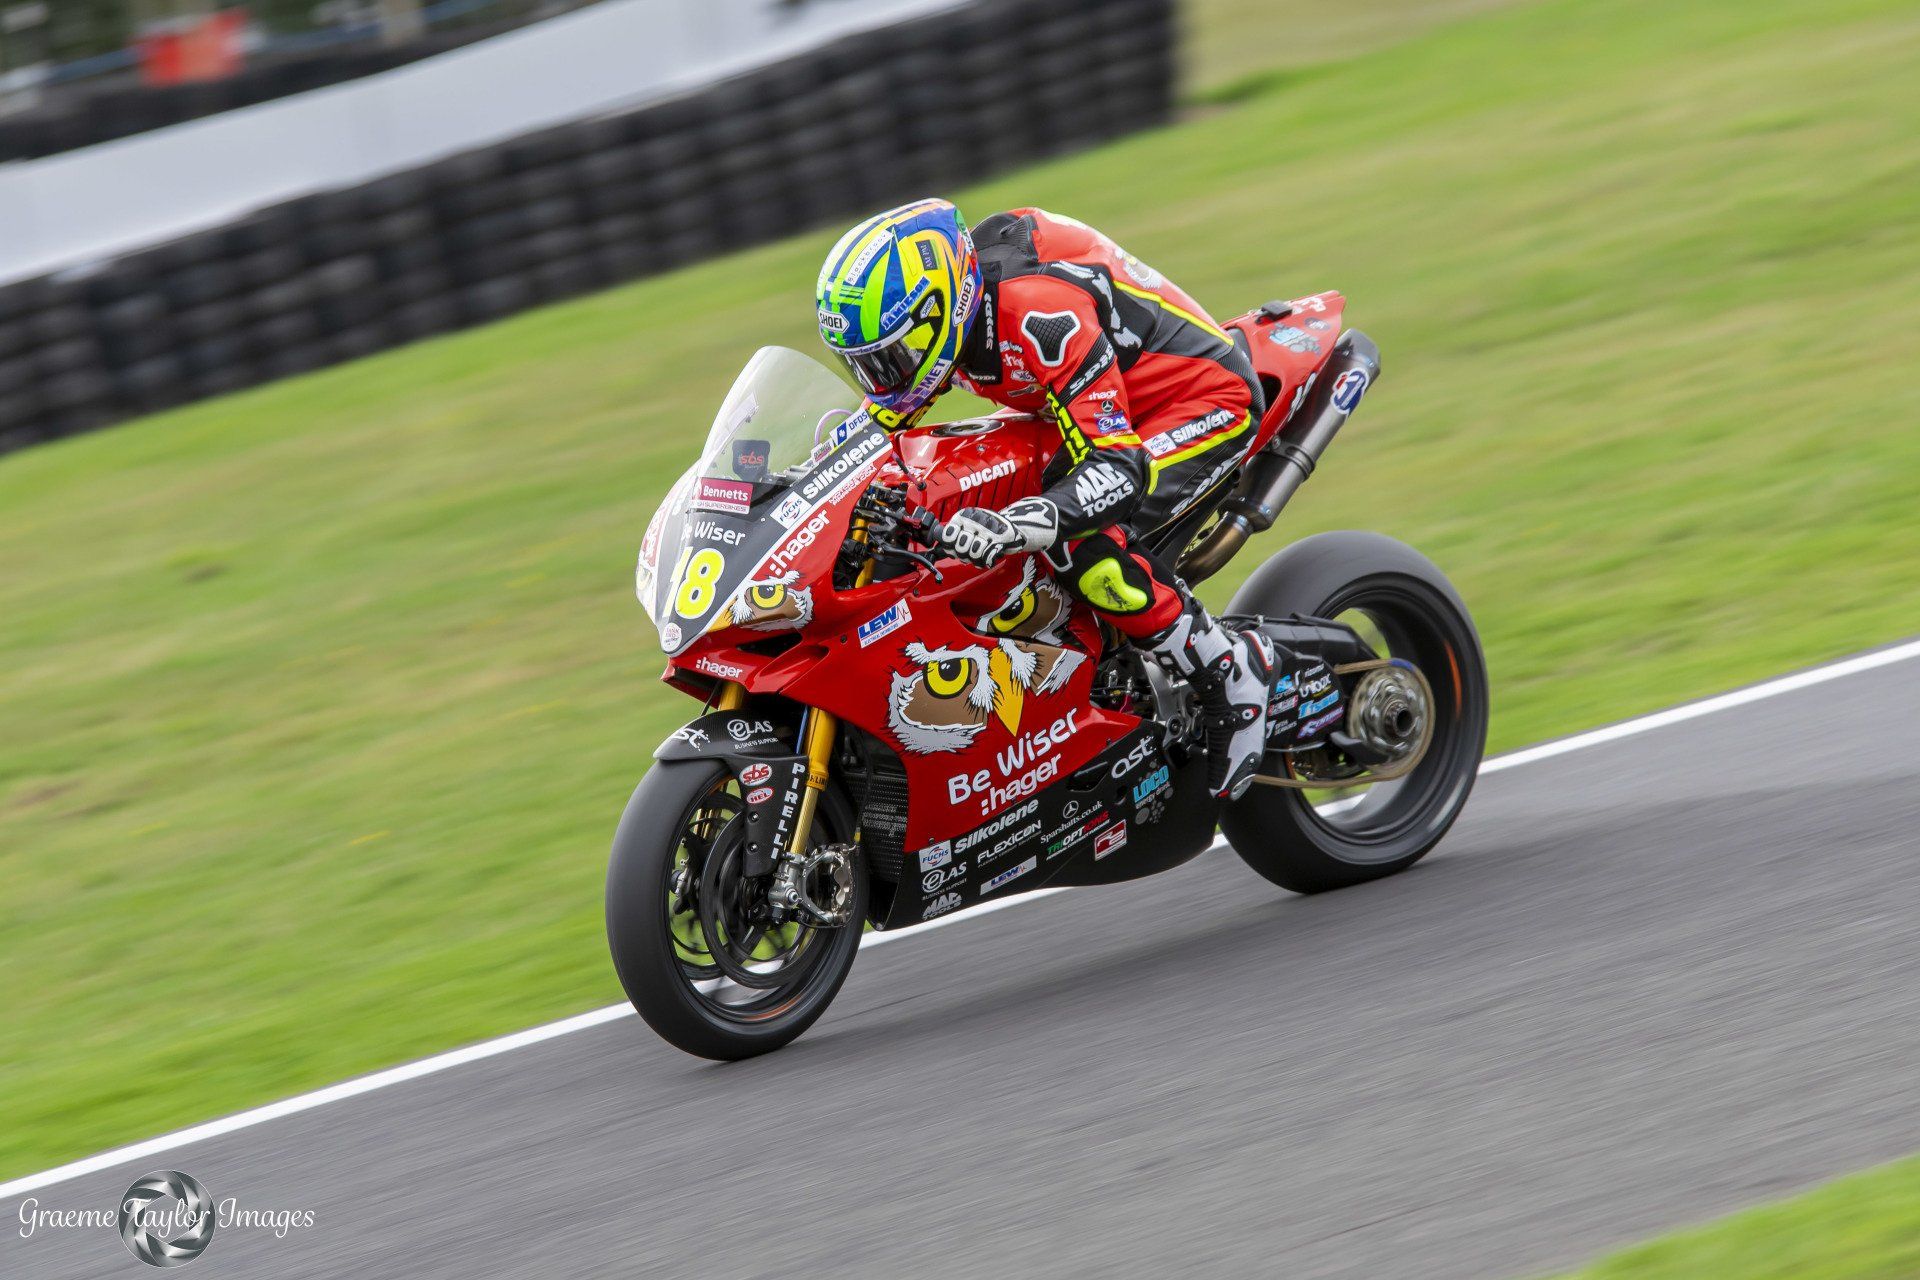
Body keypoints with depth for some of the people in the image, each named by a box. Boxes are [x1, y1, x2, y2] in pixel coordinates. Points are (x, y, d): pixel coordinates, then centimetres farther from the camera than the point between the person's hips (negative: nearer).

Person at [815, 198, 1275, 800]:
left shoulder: (1037, 309, -36)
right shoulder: (936, 314, -9)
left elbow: (1120, 468, -40)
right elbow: (882, 412, 10)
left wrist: (1015, 525, -54)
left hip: (1205, 401, -10)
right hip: (1110, 412, 10)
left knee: (1080, 545, -30)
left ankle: (1232, 670, -13)